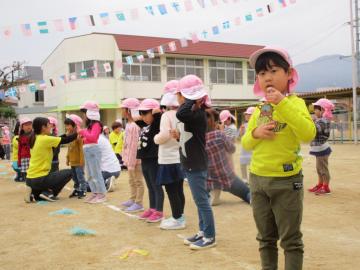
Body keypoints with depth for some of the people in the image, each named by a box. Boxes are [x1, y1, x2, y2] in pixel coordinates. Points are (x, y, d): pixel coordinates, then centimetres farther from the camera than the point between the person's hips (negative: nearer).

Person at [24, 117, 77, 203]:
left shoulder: (35, 138, 9)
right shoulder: (45, 139, -15)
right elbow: (65, 140, -10)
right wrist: (77, 133, 3)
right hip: (39, 179, -9)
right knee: (69, 173, 6)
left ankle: (34, 193, 9)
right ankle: (48, 193, -3)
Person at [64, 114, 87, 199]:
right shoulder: (69, 135, 9)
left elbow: (81, 149, -17)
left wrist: (81, 160, -18)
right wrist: (67, 158, 17)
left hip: (78, 161, -8)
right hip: (72, 161, 8)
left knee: (80, 176, -4)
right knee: (74, 177, 16)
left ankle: (83, 191, 2)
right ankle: (76, 190, 26)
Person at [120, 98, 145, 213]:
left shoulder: (134, 126, -21)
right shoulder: (129, 124, 11)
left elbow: (134, 145, -23)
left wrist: (131, 163, -22)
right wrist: (127, 160, 16)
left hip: (135, 158, -10)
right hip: (130, 157, 10)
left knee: (138, 181, 0)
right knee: (132, 180, 21)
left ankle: (138, 203, 8)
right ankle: (133, 200, 33)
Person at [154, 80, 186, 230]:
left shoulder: (167, 115, -15)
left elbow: (164, 135, -24)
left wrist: (156, 138, -6)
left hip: (169, 159, -8)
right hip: (181, 157, 8)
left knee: (171, 191, 0)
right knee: (178, 189, 15)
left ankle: (177, 219, 6)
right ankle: (179, 216, 25)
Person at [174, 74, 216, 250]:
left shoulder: (197, 113, -18)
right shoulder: (191, 113, 12)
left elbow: (180, 115, -39)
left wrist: (190, 101, -24)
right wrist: (179, 136, 2)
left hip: (197, 164, -10)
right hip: (191, 163, 10)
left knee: (202, 200, -2)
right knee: (200, 200, 16)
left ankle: (210, 237, 8)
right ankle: (203, 232, 26)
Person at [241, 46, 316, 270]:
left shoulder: (295, 102, -8)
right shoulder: (259, 110, 7)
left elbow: (309, 134, -25)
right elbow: (246, 144, 11)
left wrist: (282, 103, -28)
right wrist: (255, 134, -11)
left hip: (286, 179, -5)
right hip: (258, 178, 6)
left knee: (291, 239, 6)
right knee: (266, 238, 17)